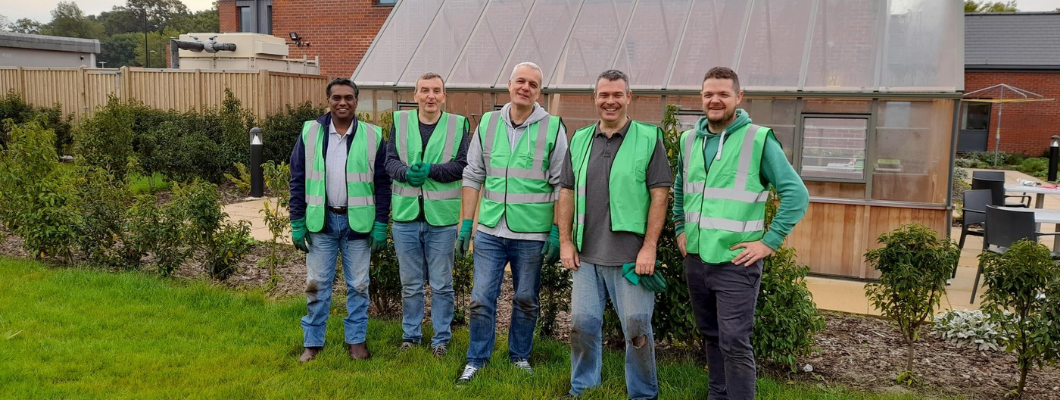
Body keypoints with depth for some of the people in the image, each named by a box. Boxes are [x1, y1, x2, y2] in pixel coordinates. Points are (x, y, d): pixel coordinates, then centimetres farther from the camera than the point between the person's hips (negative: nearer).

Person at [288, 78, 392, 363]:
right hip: (320, 221, 1)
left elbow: (382, 184, 0)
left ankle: (356, 340, 22)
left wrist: (381, 226, -4)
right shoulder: (310, 133, 0)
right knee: (317, 285, 7)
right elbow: (298, 181, 3)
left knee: (358, 285, 9)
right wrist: (297, 224, -1)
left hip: (358, 222, 0)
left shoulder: (372, 136, -2)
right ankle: (313, 342, 19)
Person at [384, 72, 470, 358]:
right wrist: (407, 172, -20)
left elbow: (462, 164, -7)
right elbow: (390, 160, 1)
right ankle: (411, 335, 29)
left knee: (442, 285, 9)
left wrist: (431, 170, -21)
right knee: (410, 283, 14)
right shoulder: (400, 121, 6)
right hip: (406, 216, 2)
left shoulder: (458, 124, 1)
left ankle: (441, 338, 22)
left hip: (442, 217, -2)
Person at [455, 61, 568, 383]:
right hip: (489, 232, 2)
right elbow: (473, 177, 8)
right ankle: (476, 360, 20)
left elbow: (561, 186, -3)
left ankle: (520, 356, 30)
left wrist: (556, 233, -6)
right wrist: (466, 224, 4)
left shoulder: (553, 128, -4)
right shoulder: (487, 124, 5)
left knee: (526, 300, 12)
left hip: (532, 235, -2)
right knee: (481, 298, 5)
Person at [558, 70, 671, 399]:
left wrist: (649, 247, -11)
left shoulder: (649, 138, -3)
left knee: (637, 326, 2)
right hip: (586, 254, 4)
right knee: (582, 324, 10)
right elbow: (567, 193, 12)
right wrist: (565, 241, 6)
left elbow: (659, 195, -6)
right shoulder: (580, 140, 10)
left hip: (630, 255, -4)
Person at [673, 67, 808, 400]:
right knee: (711, 336, 17)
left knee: (734, 343, -6)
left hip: (735, 262, -6)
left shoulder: (758, 139, -10)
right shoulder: (689, 140, 7)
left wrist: (769, 242, -14)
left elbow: (796, 193, -12)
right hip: (695, 259, 6)